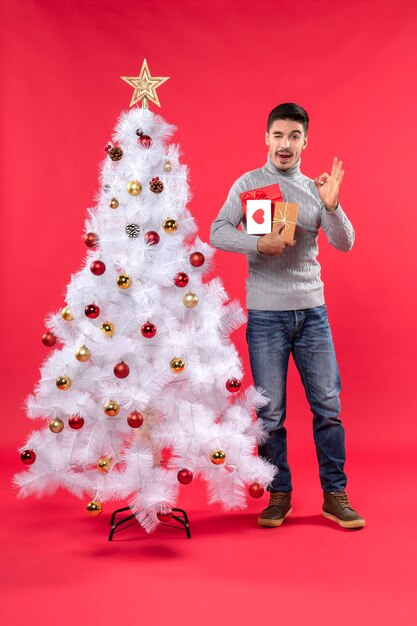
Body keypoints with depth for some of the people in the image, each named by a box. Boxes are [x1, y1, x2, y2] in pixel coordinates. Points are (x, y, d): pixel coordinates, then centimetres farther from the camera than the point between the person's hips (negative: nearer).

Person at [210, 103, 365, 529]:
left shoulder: (315, 189, 10)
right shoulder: (248, 183, 2)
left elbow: (345, 244, 3)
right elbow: (218, 233, -7)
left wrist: (331, 206, -13)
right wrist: (259, 243, -23)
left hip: (312, 310, 3)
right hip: (265, 314, -2)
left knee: (328, 406, 4)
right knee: (270, 412, 5)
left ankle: (335, 495, 17)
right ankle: (279, 495, 20)